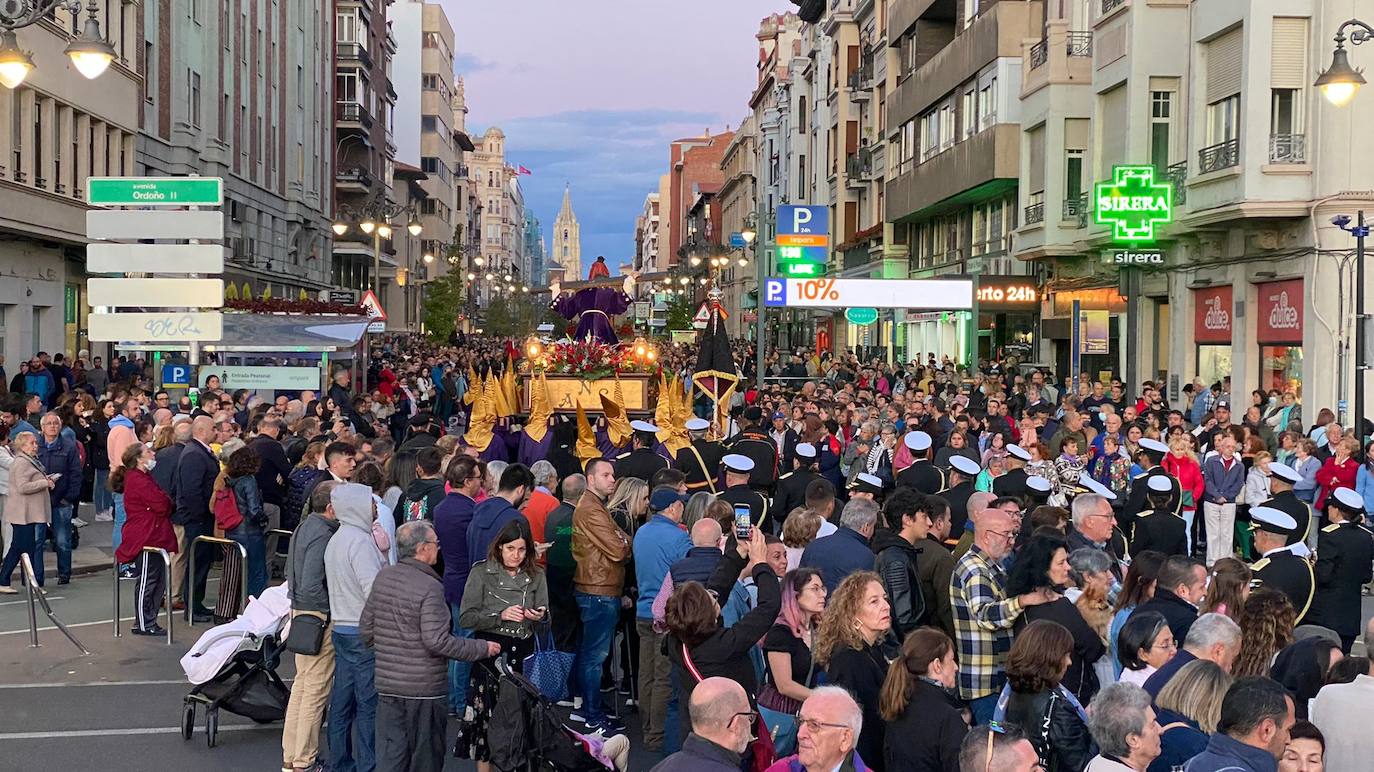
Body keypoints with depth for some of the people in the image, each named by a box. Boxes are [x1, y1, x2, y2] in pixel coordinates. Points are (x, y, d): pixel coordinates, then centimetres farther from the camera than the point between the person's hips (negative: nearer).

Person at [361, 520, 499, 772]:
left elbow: (366, 628, 10)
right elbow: (437, 641, -22)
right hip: (425, 688, -6)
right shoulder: (430, 587, -18)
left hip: (387, 685, 6)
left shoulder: (383, 577, 4)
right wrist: (483, 648, -13)